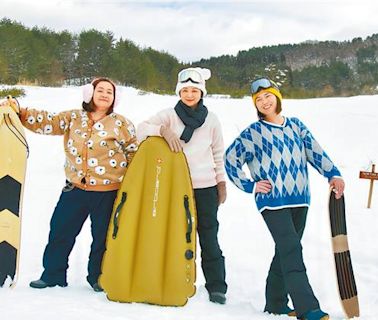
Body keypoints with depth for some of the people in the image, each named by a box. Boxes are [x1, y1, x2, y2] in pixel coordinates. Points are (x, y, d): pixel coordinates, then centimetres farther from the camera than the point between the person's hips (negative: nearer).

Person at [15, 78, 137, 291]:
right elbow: (48, 123, 1)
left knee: (103, 236, 8)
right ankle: (53, 274, 24)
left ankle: (98, 277, 27)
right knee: (60, 230, 8)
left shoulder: (120, 123, -3)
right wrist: (20, 113, -9)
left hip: (108, 192, -3)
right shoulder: (74, 118, 5)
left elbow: (134, 151, 3)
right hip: (75, 188, 3)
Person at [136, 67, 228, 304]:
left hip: (206, 187, 0)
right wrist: (163, 130, -24)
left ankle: (217, 286, 10)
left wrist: (222, 182, 10)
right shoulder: (169, 115, 2)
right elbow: (141, 130, -8)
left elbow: (219, 154, 12)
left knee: (209, 237, 4)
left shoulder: (211, 119, 7)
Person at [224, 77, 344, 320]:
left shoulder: (296, 125, 12)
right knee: (292, 252, -14)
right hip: (272, 201, -5)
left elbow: (315, 151, 6)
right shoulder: (253, 132, 0)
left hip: (299, 200, 5)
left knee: (286, 252, 10)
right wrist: (251, 186, -4)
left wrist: (333, 174, -9)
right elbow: (231, 159, 1)